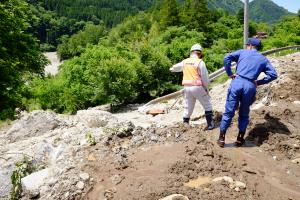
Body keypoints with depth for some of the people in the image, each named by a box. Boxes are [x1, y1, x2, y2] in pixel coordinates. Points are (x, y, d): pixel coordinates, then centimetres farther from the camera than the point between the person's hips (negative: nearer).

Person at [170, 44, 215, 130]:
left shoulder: (185, 62, 8)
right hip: (198, 87, -5)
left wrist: (172, 69, 52)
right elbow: (205, 77, -9)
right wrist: (206, 88, 6)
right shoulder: (200, 62, -9)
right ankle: (210, 124, 10)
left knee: (188, 108, 16)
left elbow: (176, 67, 29)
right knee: (207, 105, 9)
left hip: (187, 87, 5)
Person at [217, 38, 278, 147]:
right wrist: (258, 82, 10)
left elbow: (227, 58, -1)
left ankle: (221, 138, 7)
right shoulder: (263, 59, 21)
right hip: (250, 86, 2)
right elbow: (273, 74, 9)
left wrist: (229, 73, 4)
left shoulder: (242, 52, 16)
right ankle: (240, 139, 21)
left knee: (229, 112, 3)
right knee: (244, 114, 17)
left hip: (237, 82, -2)